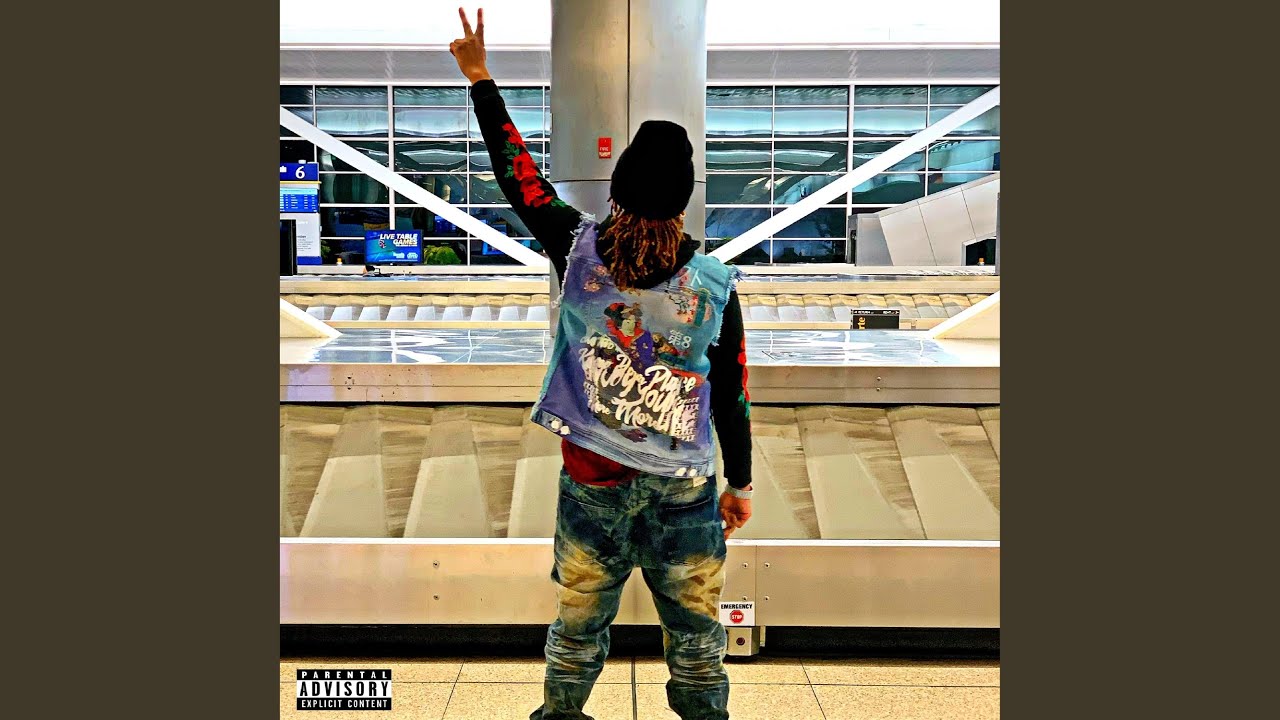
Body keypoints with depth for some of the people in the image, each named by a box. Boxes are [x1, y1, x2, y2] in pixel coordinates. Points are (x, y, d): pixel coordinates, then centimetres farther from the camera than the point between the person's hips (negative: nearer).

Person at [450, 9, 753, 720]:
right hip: (683, 492, -1)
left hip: (590, 480, 2)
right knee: (695, 635, 16)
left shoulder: (578, 247, -9)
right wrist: (741, 483, 9)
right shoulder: (716, 284, -11)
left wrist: (480, 77, 14)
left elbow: (517, 173, 3)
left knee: (578, 625, 20)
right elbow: (732, 396, -4)